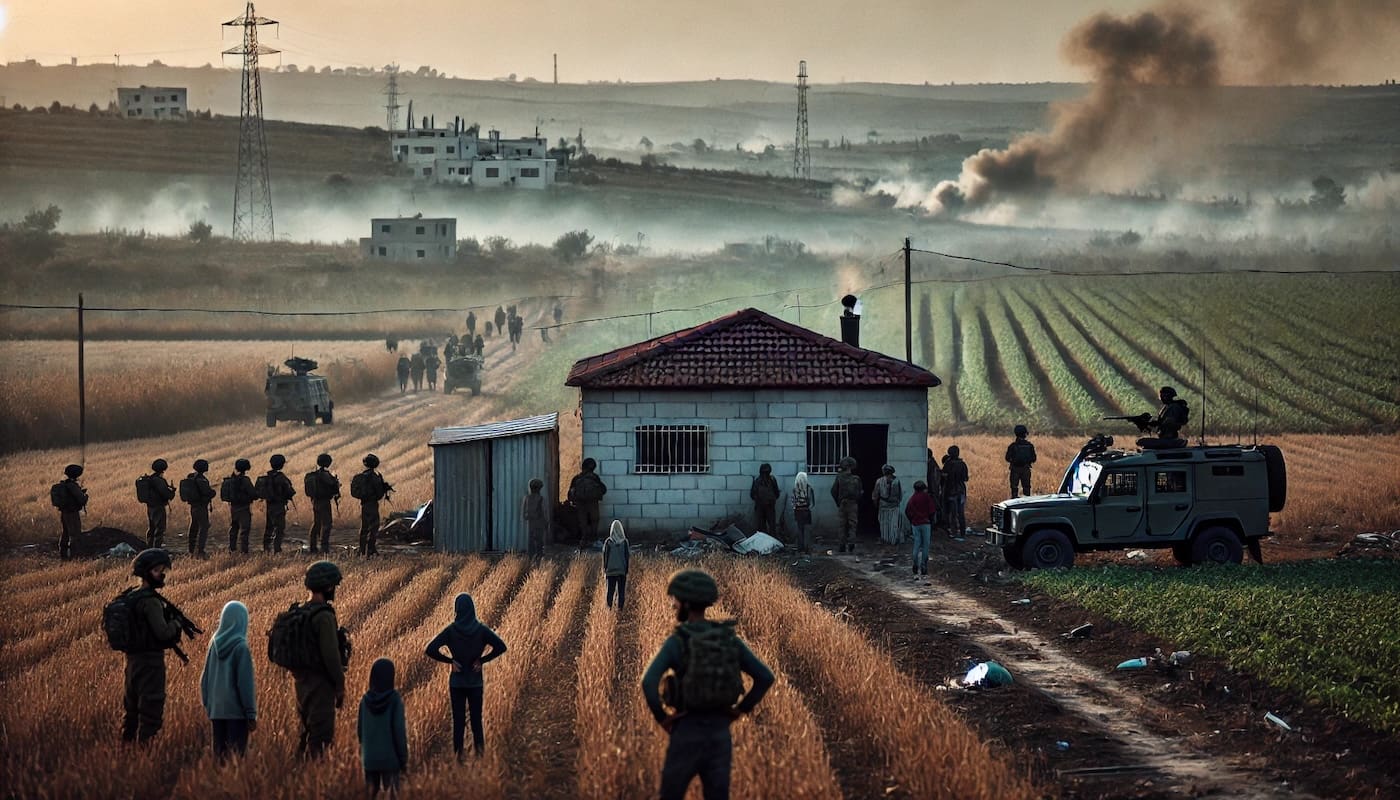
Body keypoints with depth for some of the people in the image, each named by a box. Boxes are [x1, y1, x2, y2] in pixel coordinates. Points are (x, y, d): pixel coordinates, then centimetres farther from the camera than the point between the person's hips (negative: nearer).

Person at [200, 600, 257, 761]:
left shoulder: (214, 644, 4)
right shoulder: (241, 647, -12)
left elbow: (205, 678, 10)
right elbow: (245, 683, -12)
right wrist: (251, 715, -6)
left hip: (216, 710, 6)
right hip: (236, 711, -6)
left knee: (219, 753, 10)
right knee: (236, 755, -4)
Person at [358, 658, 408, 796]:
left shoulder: (365, 700, -2)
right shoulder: (394, 699, -13)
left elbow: (360, 730, 6)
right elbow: (399, 730, -13)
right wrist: (403, 759, -4)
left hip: (369, 758, 4)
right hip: (390, 758, -4)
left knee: (371, 793, 12)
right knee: (390, 794, 2)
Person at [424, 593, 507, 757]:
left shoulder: (451, 630, -10)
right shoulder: (481, 630, -8)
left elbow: (429, 650, -17)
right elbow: (501, 647, -17)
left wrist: (450, 660, -7)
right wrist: (482, 660, -9)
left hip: (457, 682, 0)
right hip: (476, 682, 0)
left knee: (458, 720, 7)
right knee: (476, 719, 10)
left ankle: (458, 756, 8)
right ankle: (480, 753, 7)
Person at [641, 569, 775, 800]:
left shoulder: (676, 642, -12)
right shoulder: (729, 639, 2)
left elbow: (649, 682, -26)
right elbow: (765, 677, -2)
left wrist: (661, 717, -9)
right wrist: (740, 709, 9)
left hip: (687, 734, -4)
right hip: (720, 734, 4)